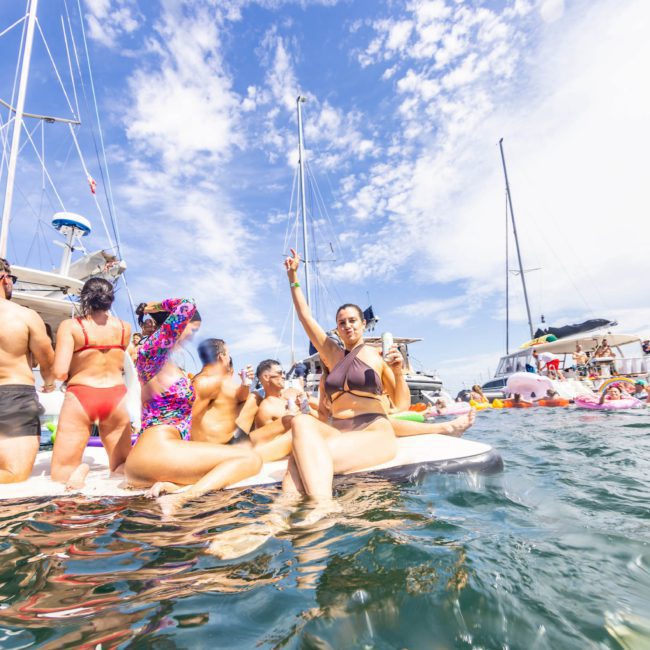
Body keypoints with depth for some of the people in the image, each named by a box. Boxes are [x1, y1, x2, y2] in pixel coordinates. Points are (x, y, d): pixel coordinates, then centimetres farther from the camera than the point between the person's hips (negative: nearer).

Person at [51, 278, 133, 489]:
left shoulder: (70, 326, -5)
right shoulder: (125, 327, 3)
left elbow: (60, 372, -12)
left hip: (80, 396, -2)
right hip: (117, 397, 2)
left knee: (60, 475, 10)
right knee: (121, 465, 16)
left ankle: (78, 471, -22)